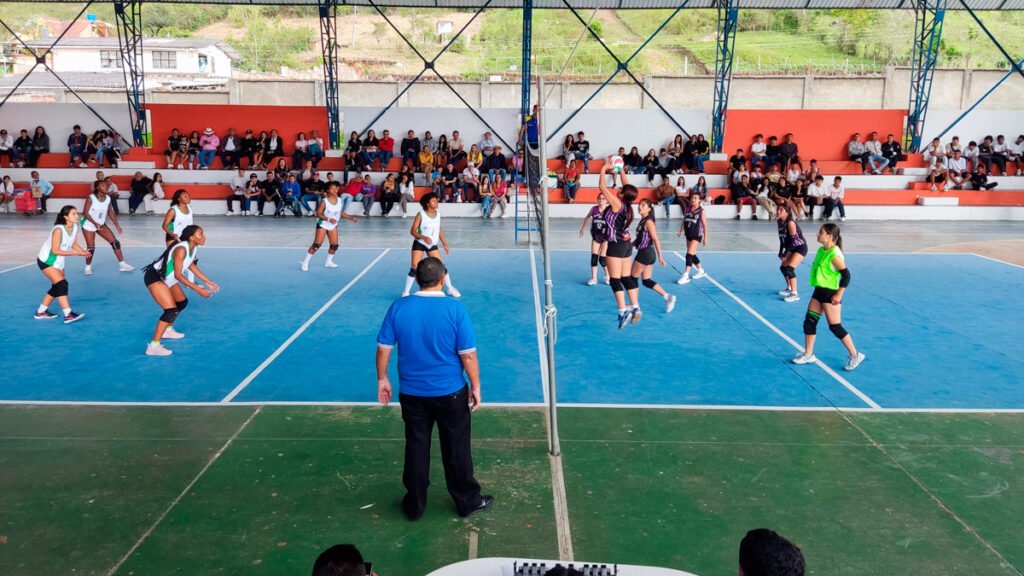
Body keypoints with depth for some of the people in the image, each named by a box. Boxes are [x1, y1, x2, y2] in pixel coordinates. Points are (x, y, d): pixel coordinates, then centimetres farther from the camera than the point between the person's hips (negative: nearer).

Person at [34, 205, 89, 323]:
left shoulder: (75, 227, -7)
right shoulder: (59, 229, -28)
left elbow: (74, 244, 3)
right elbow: (55, 250, -27)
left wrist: (83, 251, -17)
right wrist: (76, 253, -30)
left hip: (58, 261, 8)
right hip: (46, 261, -8)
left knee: (57, 287, 14)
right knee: (62, 284, -20)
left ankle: (41, 312, 30)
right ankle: (68, 315, -24)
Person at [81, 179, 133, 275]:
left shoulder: (108, 198, -5)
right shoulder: (91, 198, -19)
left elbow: (110, 212, 6)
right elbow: (85, 212, -19)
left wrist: (117, 225, 1)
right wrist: (95, 223, -31)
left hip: (101, 225, 5)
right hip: (88, 225, -5)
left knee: (115, 242, -5)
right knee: (91, 248, -6)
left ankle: (122, 265, 3)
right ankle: (88, 267, 17)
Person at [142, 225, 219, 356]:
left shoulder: (194, 248, -3)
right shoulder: (181, 249, -30)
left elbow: (192, 265, 15)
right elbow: (178, 275, -29)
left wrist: (208, 282, 16)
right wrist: (197, 289, -31)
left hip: (167, 278, 10)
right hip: (154, 277, -10)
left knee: (182, 302, 21)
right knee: (171, 310, -18)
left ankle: (167, 330, 42)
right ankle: (153, 346, -15)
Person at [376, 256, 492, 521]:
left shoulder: (398, 307, -8)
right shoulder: (455, 309, -16)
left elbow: (383, 349, -2)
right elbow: (468, 355, -14)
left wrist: (382, 379, 13)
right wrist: (475, 386, -1)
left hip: (411, 393, 2)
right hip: (450, 393, -2)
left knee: (416, 449, 16)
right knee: (456, 450, 13)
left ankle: (414, 506, 28)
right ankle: (468, 501, 29)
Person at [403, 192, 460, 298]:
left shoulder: (438, 214, 0)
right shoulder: (421, 215, -15)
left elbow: (440, 230, 11)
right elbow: (412, 231, -16)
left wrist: (445, 245, 10)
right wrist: (424, 237, -32)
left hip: (432, 245, 4)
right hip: (419, 244, -4)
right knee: (414, 268, -11)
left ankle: (450, 289, 20)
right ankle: (406, 292, 1)